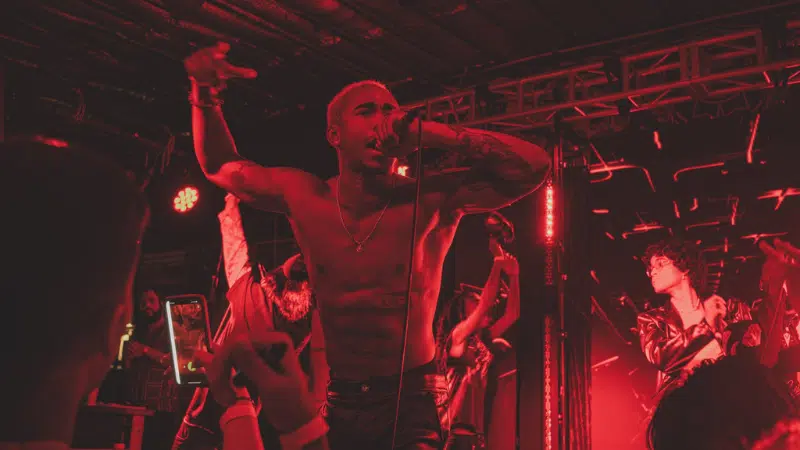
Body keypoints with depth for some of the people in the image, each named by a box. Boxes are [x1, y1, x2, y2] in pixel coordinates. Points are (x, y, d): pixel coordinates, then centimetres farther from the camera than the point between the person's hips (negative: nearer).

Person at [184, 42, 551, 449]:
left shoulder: (431, 203, -14)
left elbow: (533, 167, -23)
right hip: (335, 403, 3)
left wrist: (427, 133, -26)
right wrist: (205, 94, -5)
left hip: (411, 403, -3)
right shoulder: (304, 197, -4)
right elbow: (220, 166, 11)